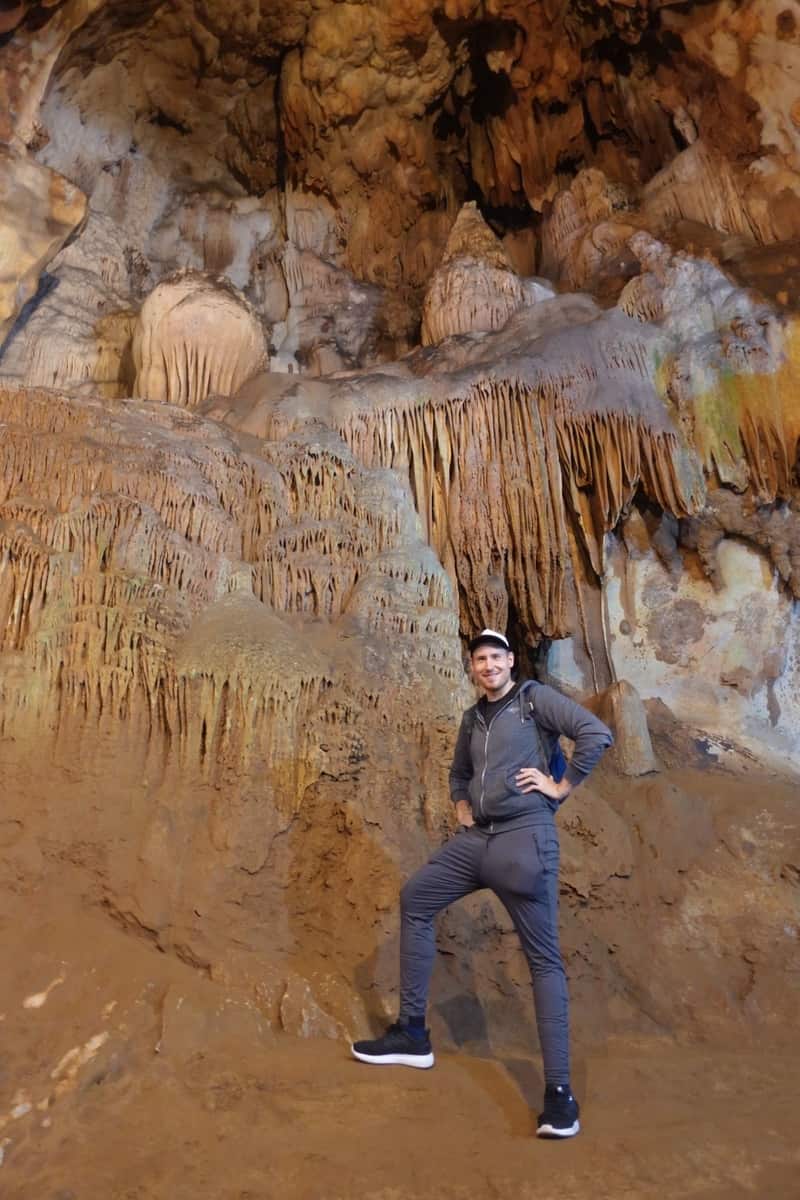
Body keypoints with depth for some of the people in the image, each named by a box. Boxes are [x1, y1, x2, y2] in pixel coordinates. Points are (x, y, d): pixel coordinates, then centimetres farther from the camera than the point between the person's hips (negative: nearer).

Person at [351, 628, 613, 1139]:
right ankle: (413, 1032, 20)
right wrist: (460, 804, 16)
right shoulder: (473, 718, 18)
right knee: (415, 899, 9)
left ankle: (560, 1090, 6)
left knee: (544, 958, -3)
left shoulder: (535, 698, -2)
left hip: (525, 837, -7)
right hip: (475, 838, 8)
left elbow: (597, 734, -13)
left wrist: (562, 786, -11)